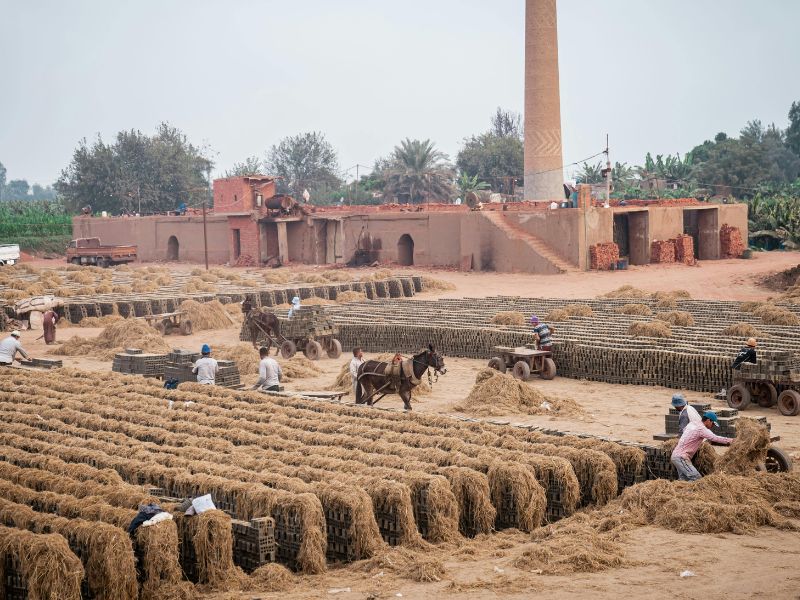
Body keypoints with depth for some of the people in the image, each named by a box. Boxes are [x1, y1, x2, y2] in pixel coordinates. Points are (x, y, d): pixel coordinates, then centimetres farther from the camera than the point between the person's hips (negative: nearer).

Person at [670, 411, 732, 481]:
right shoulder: (701, 429, -15)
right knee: (697, 478, -14)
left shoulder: (691, 424, 12)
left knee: (684, 480, 12)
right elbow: (715, 438, -18)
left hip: (676, 455, 10)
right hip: (681, 457, -10)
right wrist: (729, 440, -6)